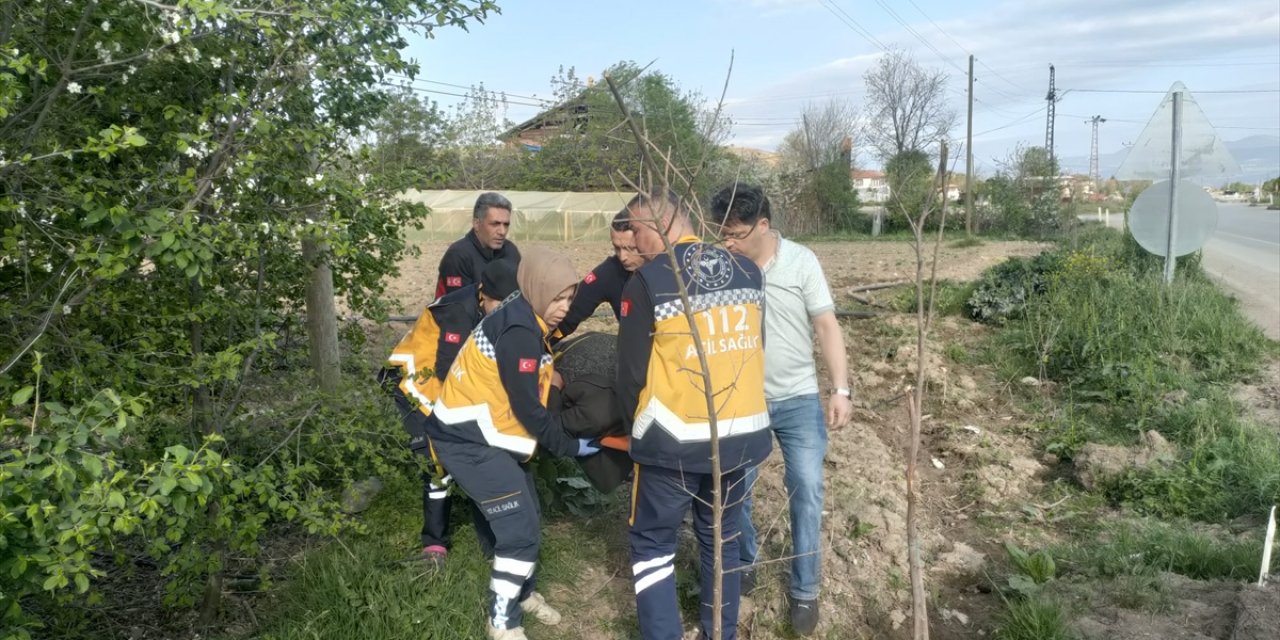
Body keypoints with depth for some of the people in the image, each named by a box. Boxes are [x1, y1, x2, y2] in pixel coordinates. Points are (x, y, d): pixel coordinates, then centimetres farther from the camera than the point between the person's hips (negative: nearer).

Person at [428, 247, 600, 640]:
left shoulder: (523, 322, 9)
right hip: (470, 441, -10)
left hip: (489, 438, 10)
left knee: (526, 520, 17)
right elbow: (526, 407, -21)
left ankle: (522, 593, 37)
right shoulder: (519, 332, -23)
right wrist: (569, 446, -9)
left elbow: (531, 395, 14)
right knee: (520, 528, -8)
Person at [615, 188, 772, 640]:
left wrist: (637, 426, 11)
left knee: (653, 543, 12)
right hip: (742, 433, 5)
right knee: (721, 538, 21)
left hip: (675, 439, -5)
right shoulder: (748, 272, 4)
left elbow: (632, 373, -7)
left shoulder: (648, 281, -12)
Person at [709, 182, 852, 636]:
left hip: (798, 399, -1)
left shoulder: (801, 262, -8)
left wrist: (840, 389, -15)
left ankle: (804, 590, 18)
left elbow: (826, 326, -7)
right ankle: (743, 564, 35)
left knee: (807, 491, 2)